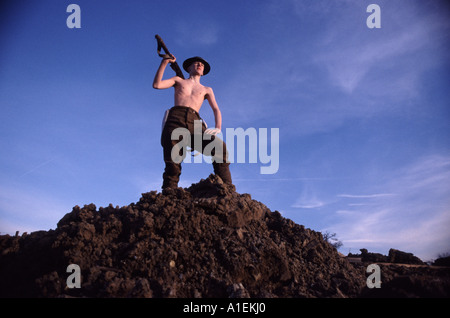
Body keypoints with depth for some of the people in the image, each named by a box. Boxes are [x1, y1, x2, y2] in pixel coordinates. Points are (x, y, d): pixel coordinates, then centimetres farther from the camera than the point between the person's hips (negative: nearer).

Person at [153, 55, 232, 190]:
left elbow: (216, 110, 20)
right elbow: (156, 85, 17)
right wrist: (164, 63, 13)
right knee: (172, 165, -22)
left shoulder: (207, 90, 34)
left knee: (220, 146, -27)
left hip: (195, 123, 1)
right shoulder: (178, 80, 32)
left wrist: (218, 128, 1)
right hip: (176, 118, 0)